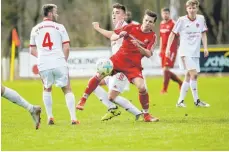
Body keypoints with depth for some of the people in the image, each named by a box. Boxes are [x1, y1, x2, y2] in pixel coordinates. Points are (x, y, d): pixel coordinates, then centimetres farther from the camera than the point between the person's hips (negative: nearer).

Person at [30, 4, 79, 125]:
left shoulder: (35, 29, 12)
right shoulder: (59, 27, 3)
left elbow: (32, 51, 15)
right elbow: (66, 48, 0)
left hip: (43, 65, 2)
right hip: (59, 63, -2)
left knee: (47, 89, 25)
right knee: (67, 90, 10)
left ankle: (50, 117, 14)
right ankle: (73, 118, 0)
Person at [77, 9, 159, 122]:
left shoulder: (152, 37, -4)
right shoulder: (131, 28, -2)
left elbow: (148, 54, -12)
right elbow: (112, 37, 5)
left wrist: (138, 46, -29)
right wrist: (119, 36, -18)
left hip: (133, 65, -1)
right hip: (118, 59, 1)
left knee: (142, 87, -18)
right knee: (99, 76, -9)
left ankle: (146, 115, 1)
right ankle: (83, 100, 10)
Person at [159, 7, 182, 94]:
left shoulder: (173, 24, -10)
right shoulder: (161, 24, 13)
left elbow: (177, 37, -12)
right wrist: (161, 50, 20)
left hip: (171, 50, -8)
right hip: (163, 50, 8)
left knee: (166, 69, -11)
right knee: (166, 70, 10)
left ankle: (164, 89, -2)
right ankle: (180, 82, 29)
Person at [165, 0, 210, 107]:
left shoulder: (201, 19, 3)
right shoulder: (182, 20, -7)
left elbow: (203, 34, 12)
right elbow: (173, 34, 0)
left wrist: (205, 48, 2)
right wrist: (168, 48, -3)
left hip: (195, 52, 5)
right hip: (185, 52, -5)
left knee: (188, 77, 7)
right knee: (193, 74, -17)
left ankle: (180, 101, 15)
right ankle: (196, 101, -10)